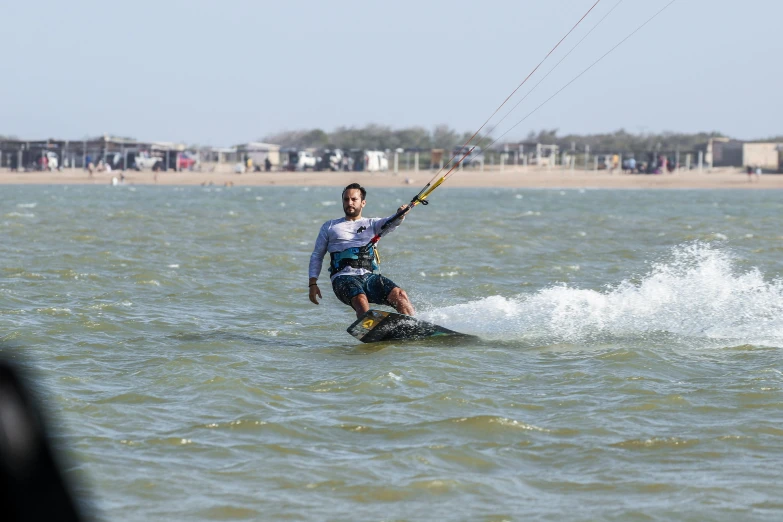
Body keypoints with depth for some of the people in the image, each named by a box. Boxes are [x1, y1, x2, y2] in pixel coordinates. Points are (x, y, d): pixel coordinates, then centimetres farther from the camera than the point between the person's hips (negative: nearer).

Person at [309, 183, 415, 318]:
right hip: (344, 278, -2)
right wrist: (313, 284, 9)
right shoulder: (329, 227, 21)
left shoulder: (372, 224, 22)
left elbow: (391, 223, 1)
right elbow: (317, 255, 22)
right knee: (361, 300, -34)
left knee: (400, 295, -23)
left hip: (369, 277, 2)